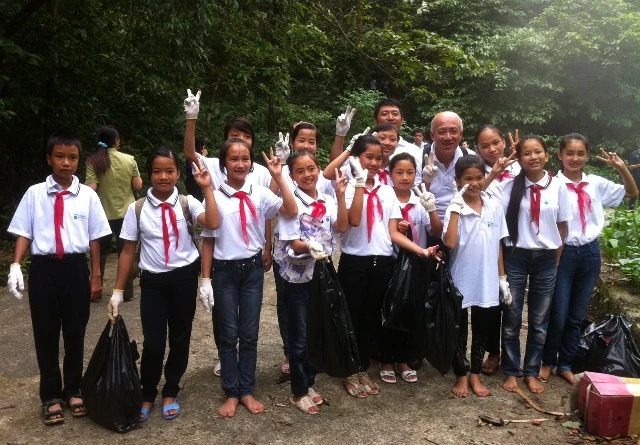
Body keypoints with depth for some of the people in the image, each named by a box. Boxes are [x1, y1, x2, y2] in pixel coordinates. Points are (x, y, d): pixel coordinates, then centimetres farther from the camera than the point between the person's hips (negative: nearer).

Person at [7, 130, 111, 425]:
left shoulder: (87, 195, -1)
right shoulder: (34, 193, -1)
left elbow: (94, 238, 3)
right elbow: (24, 233, 1)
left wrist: (96, 276, 4)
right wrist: (15, 266, -12)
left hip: (75, 268, 0)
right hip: (43, 268, 0)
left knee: (75, 333, 12)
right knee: (45, 334, 9)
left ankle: (73, 390, 31)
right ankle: (51, 396, 26)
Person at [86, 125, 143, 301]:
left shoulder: (93, 161, -8)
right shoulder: (129, 160, -5)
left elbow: (91, 188, -15)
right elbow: (138, 186, -3)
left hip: (103, 214, 0)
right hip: (126, 213, 0)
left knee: (100, 253, 15)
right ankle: (127, 292, 13)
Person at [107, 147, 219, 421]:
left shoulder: (187, 203, -5)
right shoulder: (137, 209, -3)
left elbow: (213, 224, -23)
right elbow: (128, 250, 2)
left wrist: (207, 188, -23)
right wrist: (118, 291, 2)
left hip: (184, 278, 0)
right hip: (153, 281, 0)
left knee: (180, 339, 11)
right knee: (153, 342, 0)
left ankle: (170, 393, 34)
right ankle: (147, 395, 26)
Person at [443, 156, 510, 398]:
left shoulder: (495, 207, 1)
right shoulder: (455, 208, -11)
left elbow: (498, 245, 7)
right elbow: (450, 243, -26)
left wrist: (502, 278, 7)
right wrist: (456, 208, -25)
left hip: (487, 282, 3)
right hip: (461, 282, -3)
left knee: (481, 331, 16)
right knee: (460, 332, 11)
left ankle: (475, 375, 32)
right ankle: (461, 377, 27)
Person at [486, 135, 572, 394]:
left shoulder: (558, 187, -1)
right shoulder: (508, 187, -6)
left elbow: (562, 226, 6)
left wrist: (556, 261, 6)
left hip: (546, 259, 2)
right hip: (515, 257, -1)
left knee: (539, 321, 11)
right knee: (511, 319, 8)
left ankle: (532, 372, 27)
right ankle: (511, 372, 23)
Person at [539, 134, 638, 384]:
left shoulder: (596, 184, 4)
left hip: (590, 253, 4)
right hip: (563, 253, -4)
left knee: (577, 315, 13)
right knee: (557, 315, 2)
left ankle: (565, 364, 28)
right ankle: (547, 362, 24)